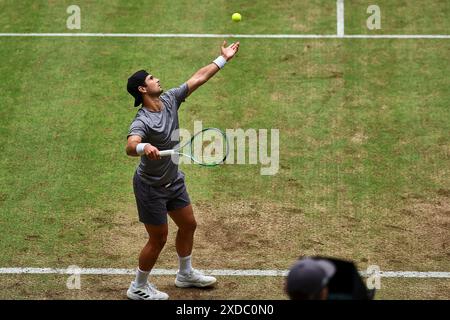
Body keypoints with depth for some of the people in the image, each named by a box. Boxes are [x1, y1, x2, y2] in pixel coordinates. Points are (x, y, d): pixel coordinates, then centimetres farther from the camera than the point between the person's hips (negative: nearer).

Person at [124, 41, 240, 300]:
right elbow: (130, 146, -50)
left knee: (188, 225, 21)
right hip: (151, 187, -8)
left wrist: (223, 59, 5)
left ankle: (186, 274, 43)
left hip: (174, 180, 8)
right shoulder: (142, 121, -30)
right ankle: (138, 288, 21)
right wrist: (143, 147, -72)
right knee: (158, 239, 2)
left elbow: (198, 78, 2)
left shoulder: (169, 100, -7)